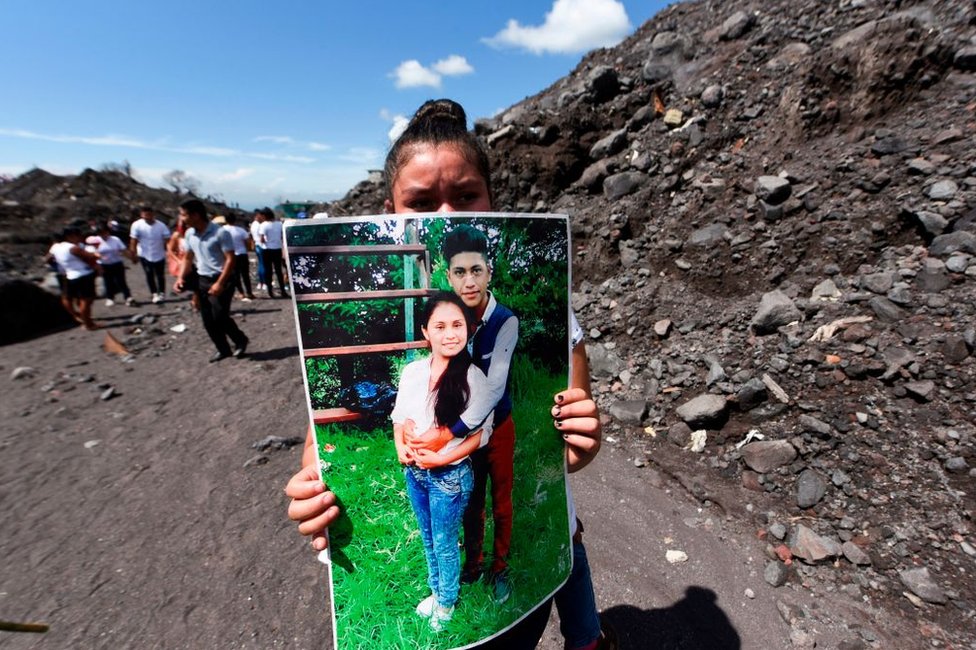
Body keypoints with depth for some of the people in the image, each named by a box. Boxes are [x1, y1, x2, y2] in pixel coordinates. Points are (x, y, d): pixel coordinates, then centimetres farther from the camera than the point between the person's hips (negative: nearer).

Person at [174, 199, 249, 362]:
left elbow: (230, 259, -17)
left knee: (220, 317, -9)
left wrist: (220, 283, -22)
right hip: (202, 280, 7)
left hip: (221, 280, -7)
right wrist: (181, 277, 2)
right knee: (208, 321, 8)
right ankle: (223, 349, 22)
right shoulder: (189, 234, 6)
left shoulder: (220, 233, -15)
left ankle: (241, 340, 15)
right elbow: (188, 258, 16)